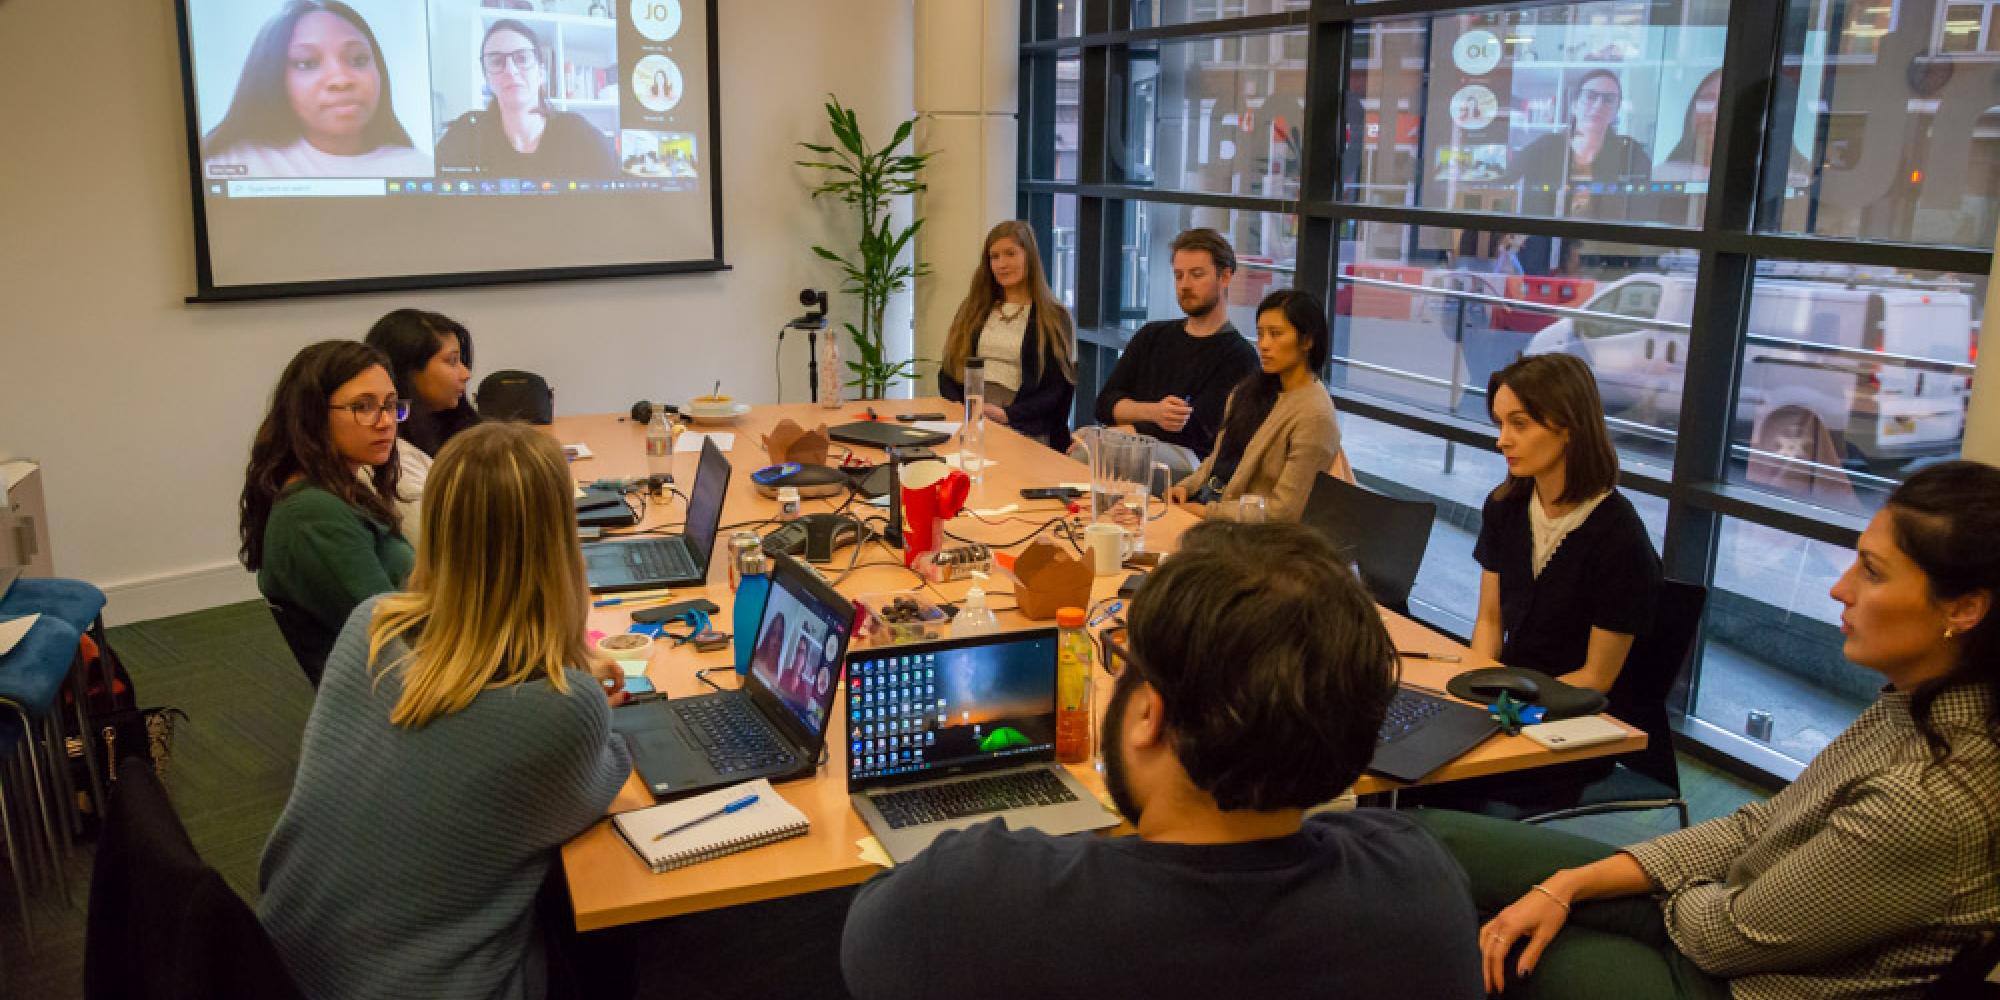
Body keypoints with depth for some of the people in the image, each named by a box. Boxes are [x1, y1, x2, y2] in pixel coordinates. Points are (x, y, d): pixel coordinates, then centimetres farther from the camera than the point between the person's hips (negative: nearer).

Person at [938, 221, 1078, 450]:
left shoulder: (1055, 318, 7)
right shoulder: (972, 310, 18)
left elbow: (1056, 390, 1)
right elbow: (948, 370, 16)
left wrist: (1008, 415, -13)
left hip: (1024, 432, -2)